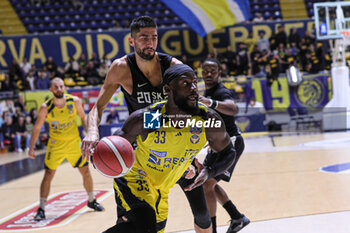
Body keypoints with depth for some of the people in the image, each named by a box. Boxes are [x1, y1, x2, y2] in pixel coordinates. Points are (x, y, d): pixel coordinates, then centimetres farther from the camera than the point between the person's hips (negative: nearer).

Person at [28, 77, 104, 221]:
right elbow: (37, 128, -7)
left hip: (74, 142, 2)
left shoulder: (74, 101, -14)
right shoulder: (46, 108, -17)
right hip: (56, 144, -2)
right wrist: (31, 148, -9)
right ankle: (41, 210, 0)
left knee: (85, 171, 7)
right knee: (48, 174, -7)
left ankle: (91, 201, 29)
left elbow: (83, 118, 3)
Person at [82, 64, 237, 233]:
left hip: (161, 190, 6)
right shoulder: (145, 118, -23)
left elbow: (228, 153, -2)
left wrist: (209, 172, -23)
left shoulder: (209, 120, -17)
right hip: (134, 175, -6)